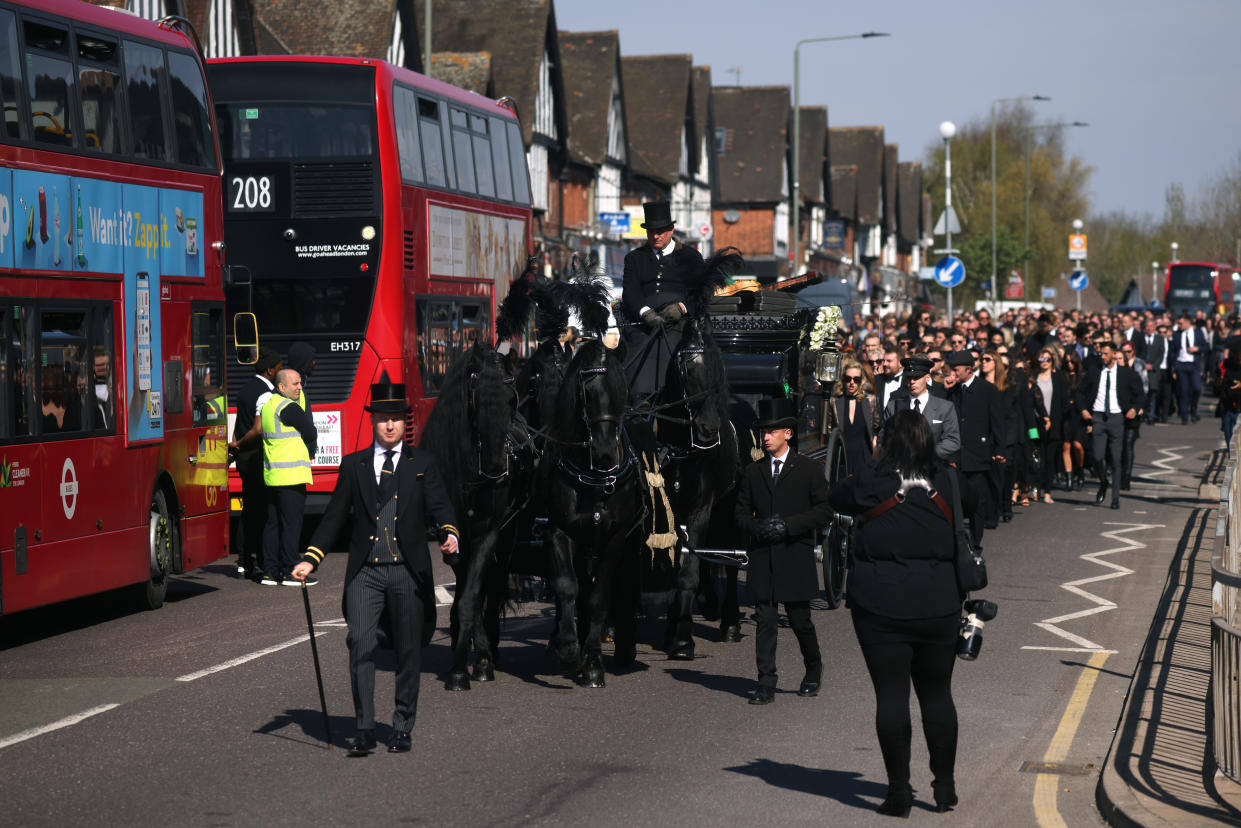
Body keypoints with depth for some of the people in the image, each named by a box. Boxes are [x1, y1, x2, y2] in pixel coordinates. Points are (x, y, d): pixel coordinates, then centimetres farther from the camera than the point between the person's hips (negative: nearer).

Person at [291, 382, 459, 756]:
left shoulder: (421, 463, 9)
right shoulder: (354, 465, 11)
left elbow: (439, 506, -1)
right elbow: (335, 517, 12)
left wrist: (448, 534, -23)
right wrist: (309, 560, 2)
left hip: (408, 572, 0)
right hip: (365, 572, 0)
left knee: (408, 651, 5)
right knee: (360, 643, -13)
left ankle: (402, 729, 17)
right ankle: (364, 730, -7)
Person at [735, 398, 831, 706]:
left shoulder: (809, 469, 1)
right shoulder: (753, 472, 11)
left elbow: (823, 512, -3)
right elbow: (741, 514, 14)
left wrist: (787, 525, -14)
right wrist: (758, 527, -8)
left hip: (796, 557, -3)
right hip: (762, 560, 3)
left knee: (800, 620, 4)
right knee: (765, 621, -1)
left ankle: (813, 669, 29)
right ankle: (766, 684, 0)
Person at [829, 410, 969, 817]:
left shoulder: (870, 484, -8)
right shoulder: (947, 484, 0)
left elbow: (835, 497, 11)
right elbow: (973, 504, 20)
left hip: (880, 608, -3)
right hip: (938, 608, 3)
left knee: (891, 694, 0)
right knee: (937, 693, 12)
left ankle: (899, 789, 1)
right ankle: (945, 784, 18)